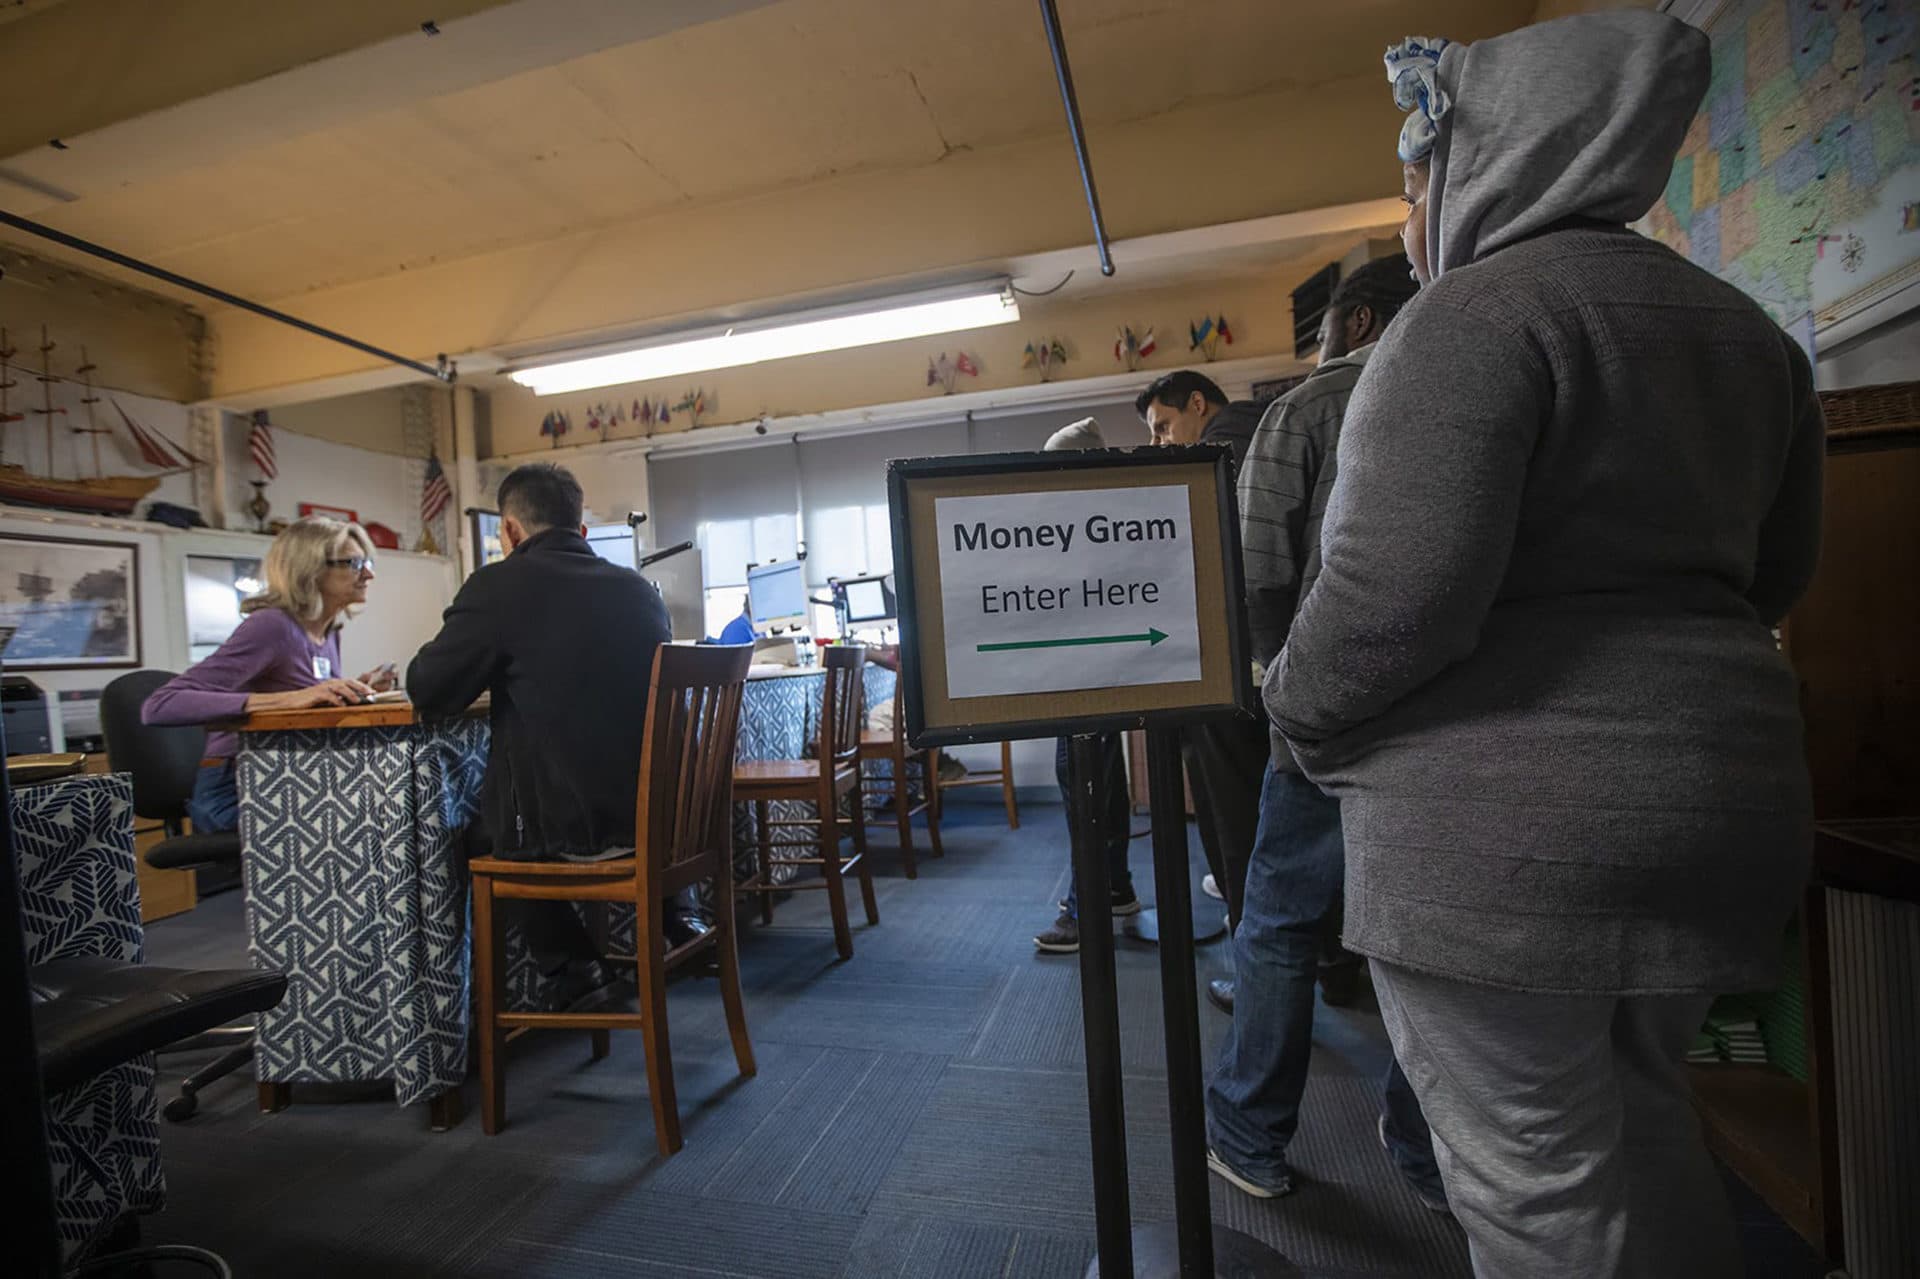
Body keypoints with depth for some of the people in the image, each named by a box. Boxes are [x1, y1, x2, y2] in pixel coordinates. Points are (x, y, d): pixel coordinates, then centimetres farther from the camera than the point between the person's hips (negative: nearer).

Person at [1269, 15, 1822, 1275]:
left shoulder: (1479, 311, -13)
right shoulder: (1747, 328, 15)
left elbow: (1396, 591, -23)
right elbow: (1773, 570, 20)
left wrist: (1295, 706, -5)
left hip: (1501, 825, -9)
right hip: (1722, 786, 9)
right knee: (1643, 1118, 27)